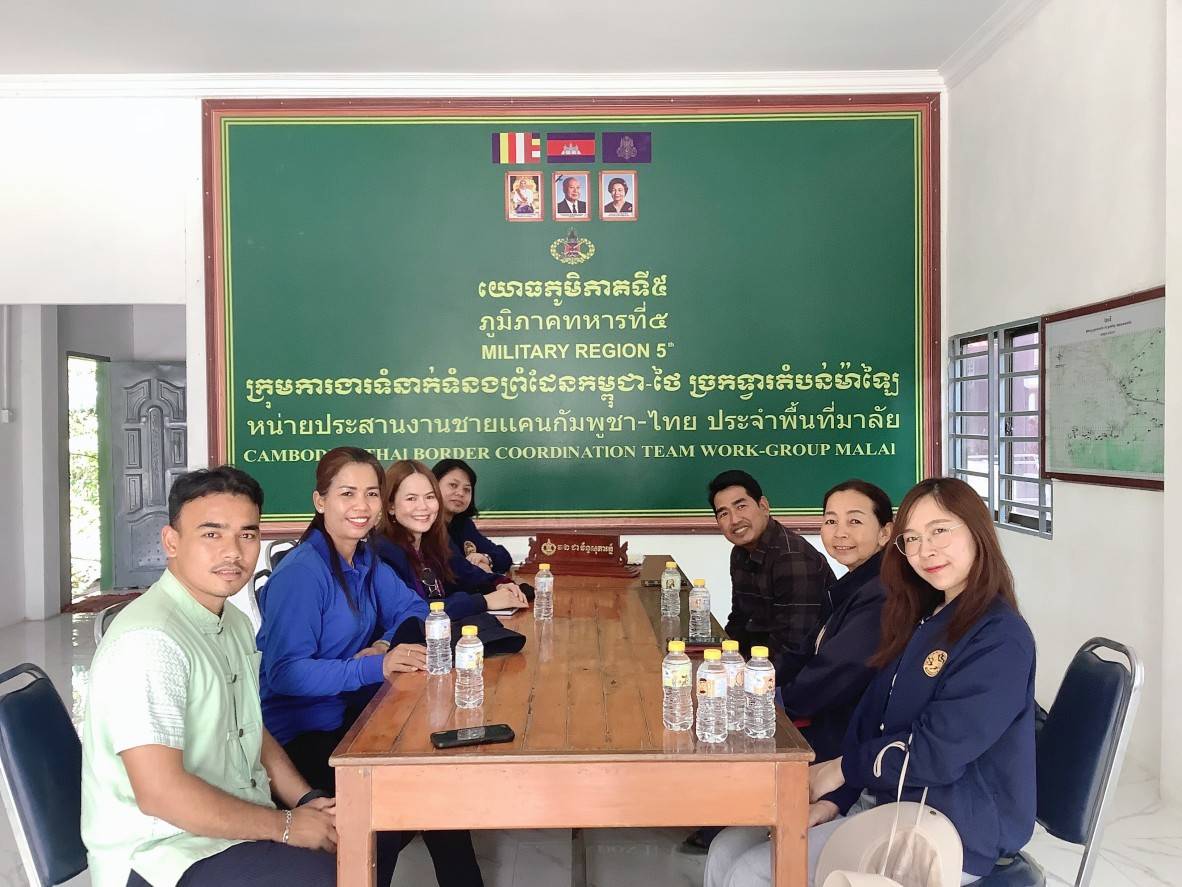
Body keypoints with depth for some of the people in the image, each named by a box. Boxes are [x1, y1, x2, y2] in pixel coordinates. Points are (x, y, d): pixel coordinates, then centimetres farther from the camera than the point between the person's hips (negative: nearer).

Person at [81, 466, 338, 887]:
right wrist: (285, 826, -17)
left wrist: (306, 801, 1)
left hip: (241, 823, 9)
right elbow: (161, 793, -25)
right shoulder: (149, 640, -22)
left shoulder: (234, 623, 9)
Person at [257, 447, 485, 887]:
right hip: (302, 733, -7)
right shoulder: (302, 571, -19)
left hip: (350, 714, 7)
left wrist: (384, 645, -7)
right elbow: (284, 673, -25)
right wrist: (375, 668, -34)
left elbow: (411, 609, 14)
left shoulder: (365, 559, 5)